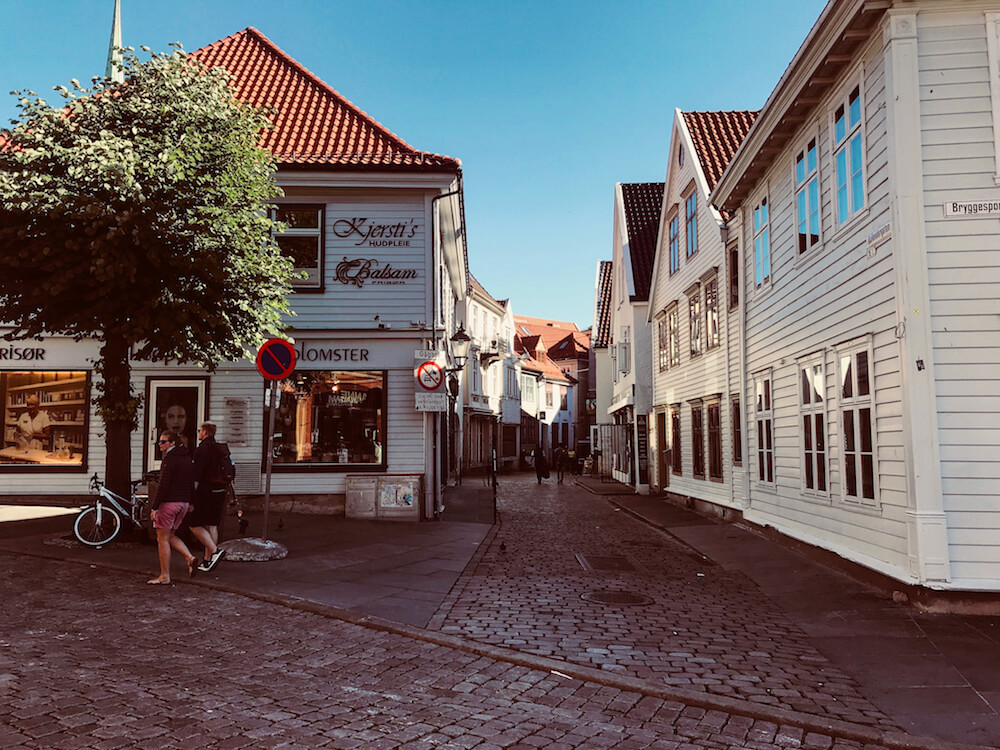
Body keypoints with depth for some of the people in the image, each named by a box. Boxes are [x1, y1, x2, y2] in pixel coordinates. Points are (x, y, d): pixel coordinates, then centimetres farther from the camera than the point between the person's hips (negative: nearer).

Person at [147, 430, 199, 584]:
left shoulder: (170, 459, -14)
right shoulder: (187, 458, 12)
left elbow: (164, 485, -19)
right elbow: (192, 483, 15)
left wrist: (154, 507, -16)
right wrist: (190, 503, 20)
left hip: (169, 502, -8)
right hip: (183, 502, 8)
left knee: (162, 538, 2)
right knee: (170, 535, 20)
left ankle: (164, 576, 5)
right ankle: (190, 558, 3)